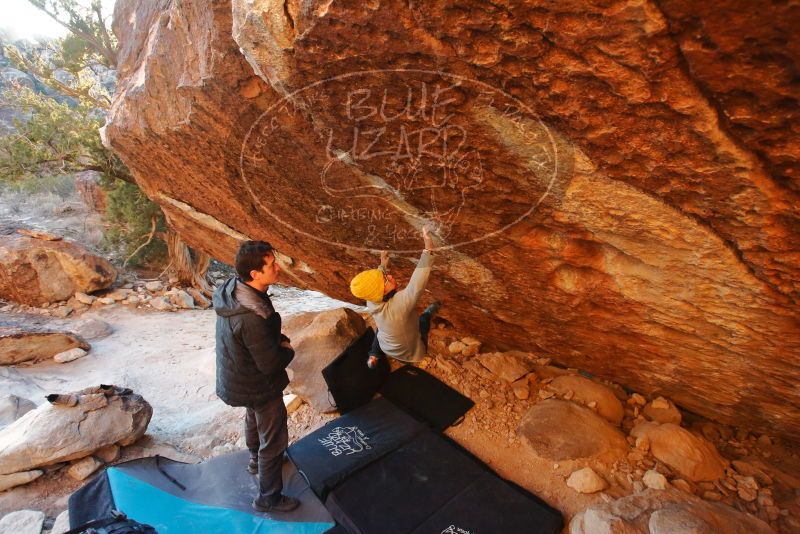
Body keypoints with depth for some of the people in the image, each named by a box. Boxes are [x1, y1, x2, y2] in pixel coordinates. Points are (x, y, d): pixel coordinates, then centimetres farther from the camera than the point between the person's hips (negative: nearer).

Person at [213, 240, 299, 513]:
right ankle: (268, 498, 33)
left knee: (254, 417, 34)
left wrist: (279, 339, -8)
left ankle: (256, 459, 61)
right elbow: (270, 364, -30)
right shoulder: (251, 317, -40)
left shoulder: (232, 288, -12)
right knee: (274, 439, 12)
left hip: (236, 375, 9)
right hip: (259, 385, -9)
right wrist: (288, 350, -11)